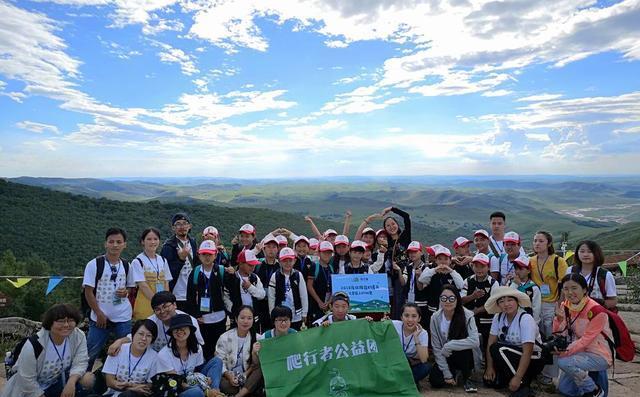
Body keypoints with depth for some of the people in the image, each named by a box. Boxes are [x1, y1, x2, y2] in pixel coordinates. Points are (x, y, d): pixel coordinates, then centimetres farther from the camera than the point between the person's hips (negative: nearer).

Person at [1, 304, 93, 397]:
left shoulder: (79, 336, -18)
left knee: (87, 380, -19)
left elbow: (80, 362, -17)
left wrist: (71, 381, -36)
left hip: (57, 382, 3)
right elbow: (27, 380, -21)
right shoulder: (33, 346, -28)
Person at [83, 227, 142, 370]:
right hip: (100, 317, -2)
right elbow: (88, 292, -7)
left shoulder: (126, 266, 3)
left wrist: (126, 292, -8)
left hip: (123, 318, 3)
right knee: (90, 353, 6)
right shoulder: (94, 264, -8)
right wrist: (99, 314, -10)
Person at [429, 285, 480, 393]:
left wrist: (449, 346, -31)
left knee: (464, 348, -34)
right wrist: (447, 373, -17)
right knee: (435, 381, -19)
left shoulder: (467, 315, -21)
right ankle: (454, 372, 16)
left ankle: (467, 378, -6)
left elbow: (475, 341, -33)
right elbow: (436, 348, -13)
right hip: (445, 358, 3)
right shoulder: (435, 318, -14)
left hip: (464, 356, -3)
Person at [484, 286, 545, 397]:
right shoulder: (498, 317, -6)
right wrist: (490, 367, -13)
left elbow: (527, 352, -28)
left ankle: (523, 385, -18)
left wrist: (518, 377, -32)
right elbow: (491, 342, -5)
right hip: (511, 356, 6)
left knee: (498, 349, -28)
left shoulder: (526, 319, -23)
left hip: (532, 360, -5)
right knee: (490, 381, -12)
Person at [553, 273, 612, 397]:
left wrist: (567, 351, -32)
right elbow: (559, 335, -4)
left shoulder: (595, 310, -22)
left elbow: (587, 339, -23)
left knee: (564, 362, -30)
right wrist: (559, 318, -22)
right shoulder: (565, 307, -3)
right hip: (580, 352, 7)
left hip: (599, 356, -7)